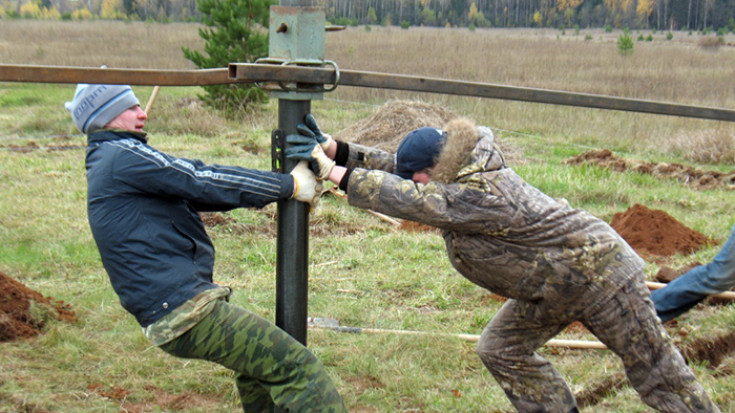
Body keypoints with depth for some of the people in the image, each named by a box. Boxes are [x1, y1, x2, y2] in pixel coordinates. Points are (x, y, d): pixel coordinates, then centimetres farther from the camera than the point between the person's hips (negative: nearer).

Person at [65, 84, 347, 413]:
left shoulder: (107, 164, 21)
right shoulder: (121, 157, -11)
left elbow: (193, 186, 19)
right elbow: (205, 182, -13)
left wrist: (277, 188, 12)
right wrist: (290, 185, -5)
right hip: (184, 310, -11)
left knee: (257, 360, 33)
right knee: (297, 367, -14)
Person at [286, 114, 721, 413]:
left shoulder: (478, 194, -32)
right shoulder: (463, 175, -3)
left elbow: (409, 199, -39)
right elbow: (395, 167, -1)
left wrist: (333, 172, -35)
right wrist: (335, 148, -10)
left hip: (596, 272, -10)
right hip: (551, 286, 10)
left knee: (657, 372, 1)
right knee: (502, 348, 11)